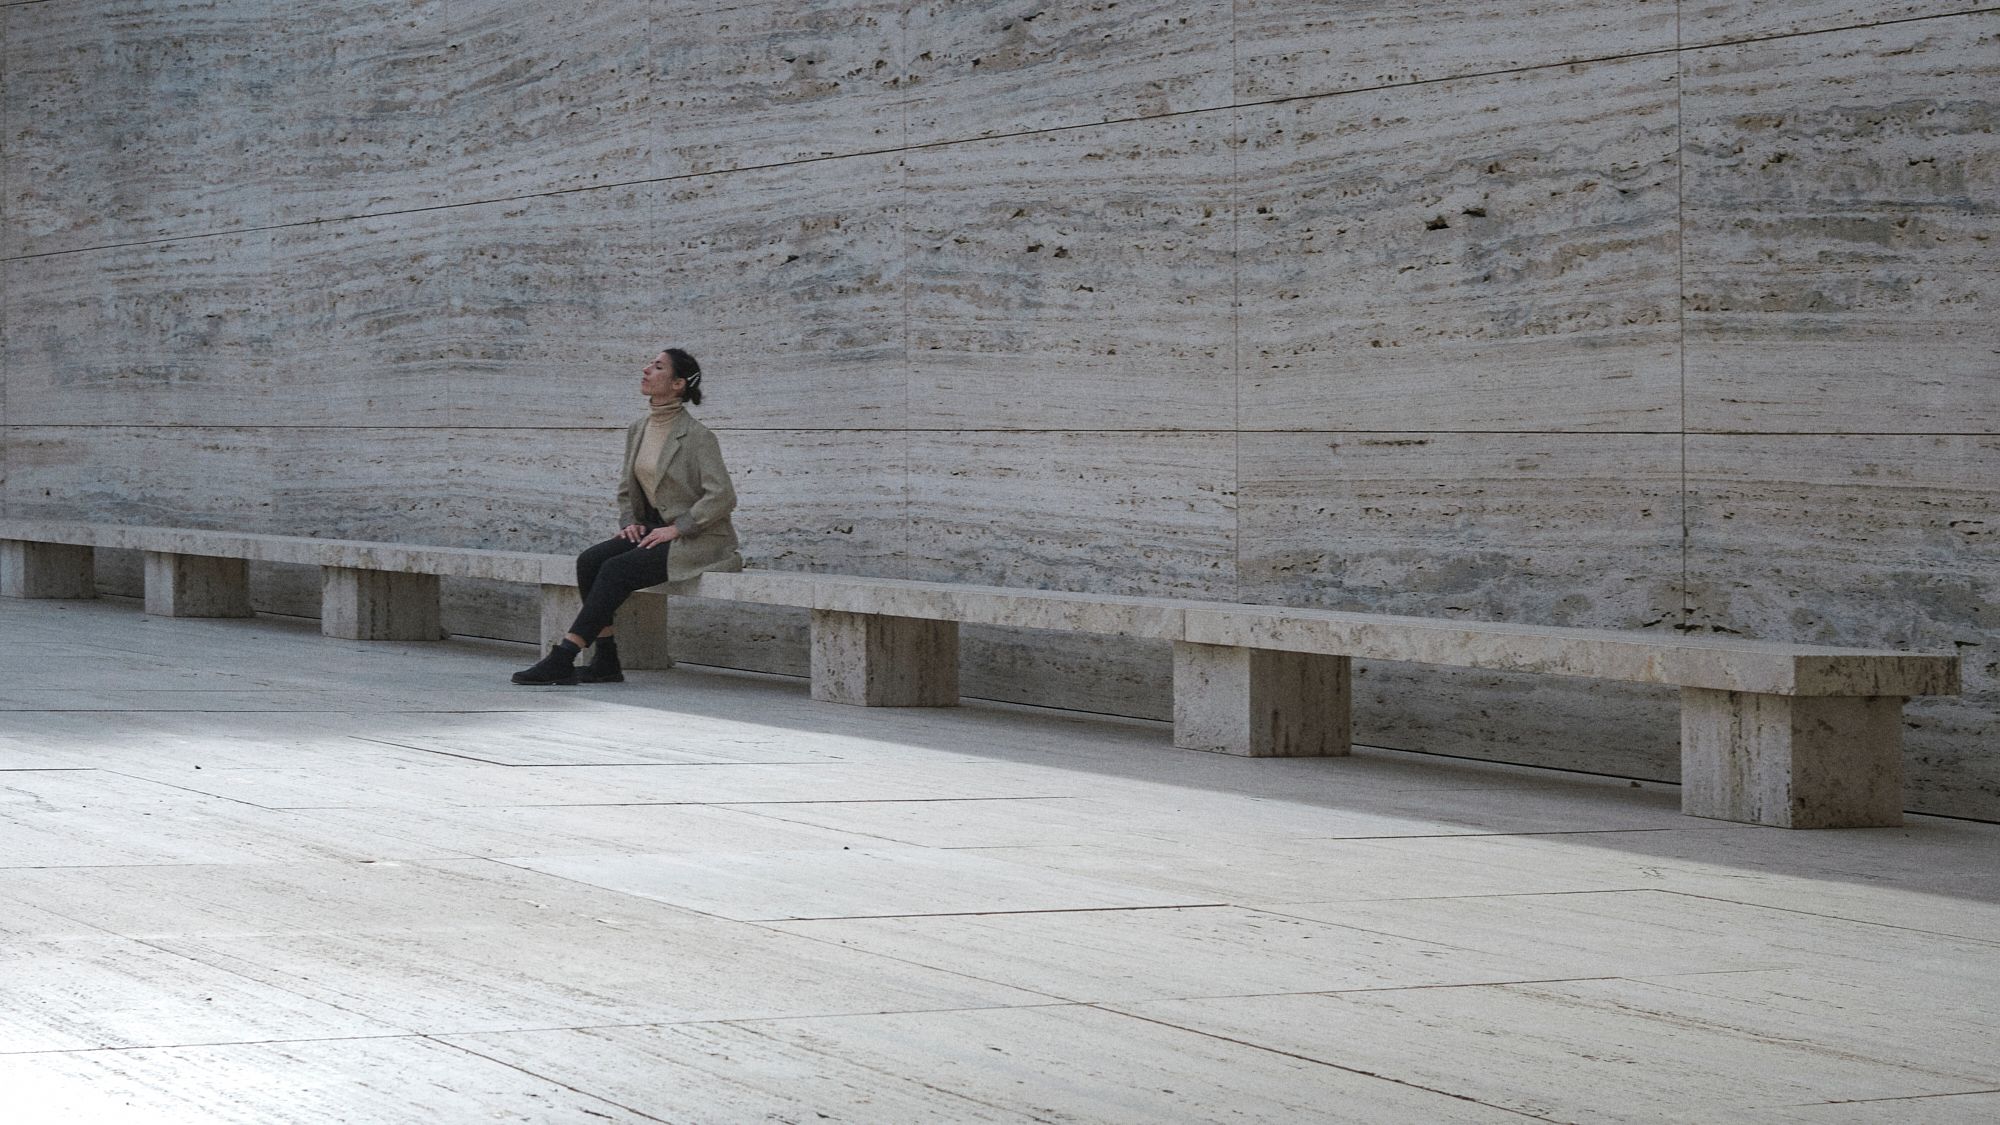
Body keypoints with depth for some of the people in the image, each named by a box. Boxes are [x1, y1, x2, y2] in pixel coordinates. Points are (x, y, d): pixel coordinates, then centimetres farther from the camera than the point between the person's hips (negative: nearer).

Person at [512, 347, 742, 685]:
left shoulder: (697, 436, -12)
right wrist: (629, 522, 4)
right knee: (589, 561, -18)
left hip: (697, 540, -7)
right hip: (652, 530, 7)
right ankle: (606, 662, -16)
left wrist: (676, 529, -18)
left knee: (617, 569, -27)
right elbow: (626, 490, 24)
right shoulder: (637, 431, 11)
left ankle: (563, 659, -27)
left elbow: (721, 496, -18)